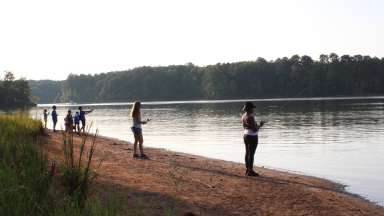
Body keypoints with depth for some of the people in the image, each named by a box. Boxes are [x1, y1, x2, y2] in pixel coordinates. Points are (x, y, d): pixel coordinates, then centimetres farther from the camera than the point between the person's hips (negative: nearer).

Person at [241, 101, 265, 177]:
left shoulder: (243, 116, 7)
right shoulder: (250, 117, -21)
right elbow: (254, 129, -22)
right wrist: (260, 125, -6)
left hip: (246, 135, 9)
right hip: (252, 137, -9)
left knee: (247, 153, 13)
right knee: (251, 154, -4)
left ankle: (247, 170, 19)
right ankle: (250, 171, 0)